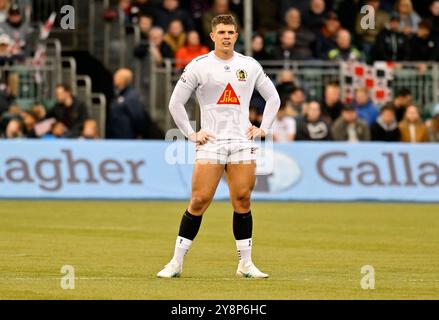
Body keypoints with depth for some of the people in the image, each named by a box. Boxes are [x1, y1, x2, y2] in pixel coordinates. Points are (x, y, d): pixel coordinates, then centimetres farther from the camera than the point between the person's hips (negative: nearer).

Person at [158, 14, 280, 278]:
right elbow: (176, 103, 5)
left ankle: (246, 264, 6)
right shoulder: (198, 66, 1)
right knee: (199, 200, -8)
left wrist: (264, 128, 10)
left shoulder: (250, 66, 9)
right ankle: (177, 262, -3)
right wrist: (191, 134, -1)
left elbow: (273, 98, 21)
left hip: (242, 142, 2)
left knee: (242, 201, -1)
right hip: (211, 142, -2)